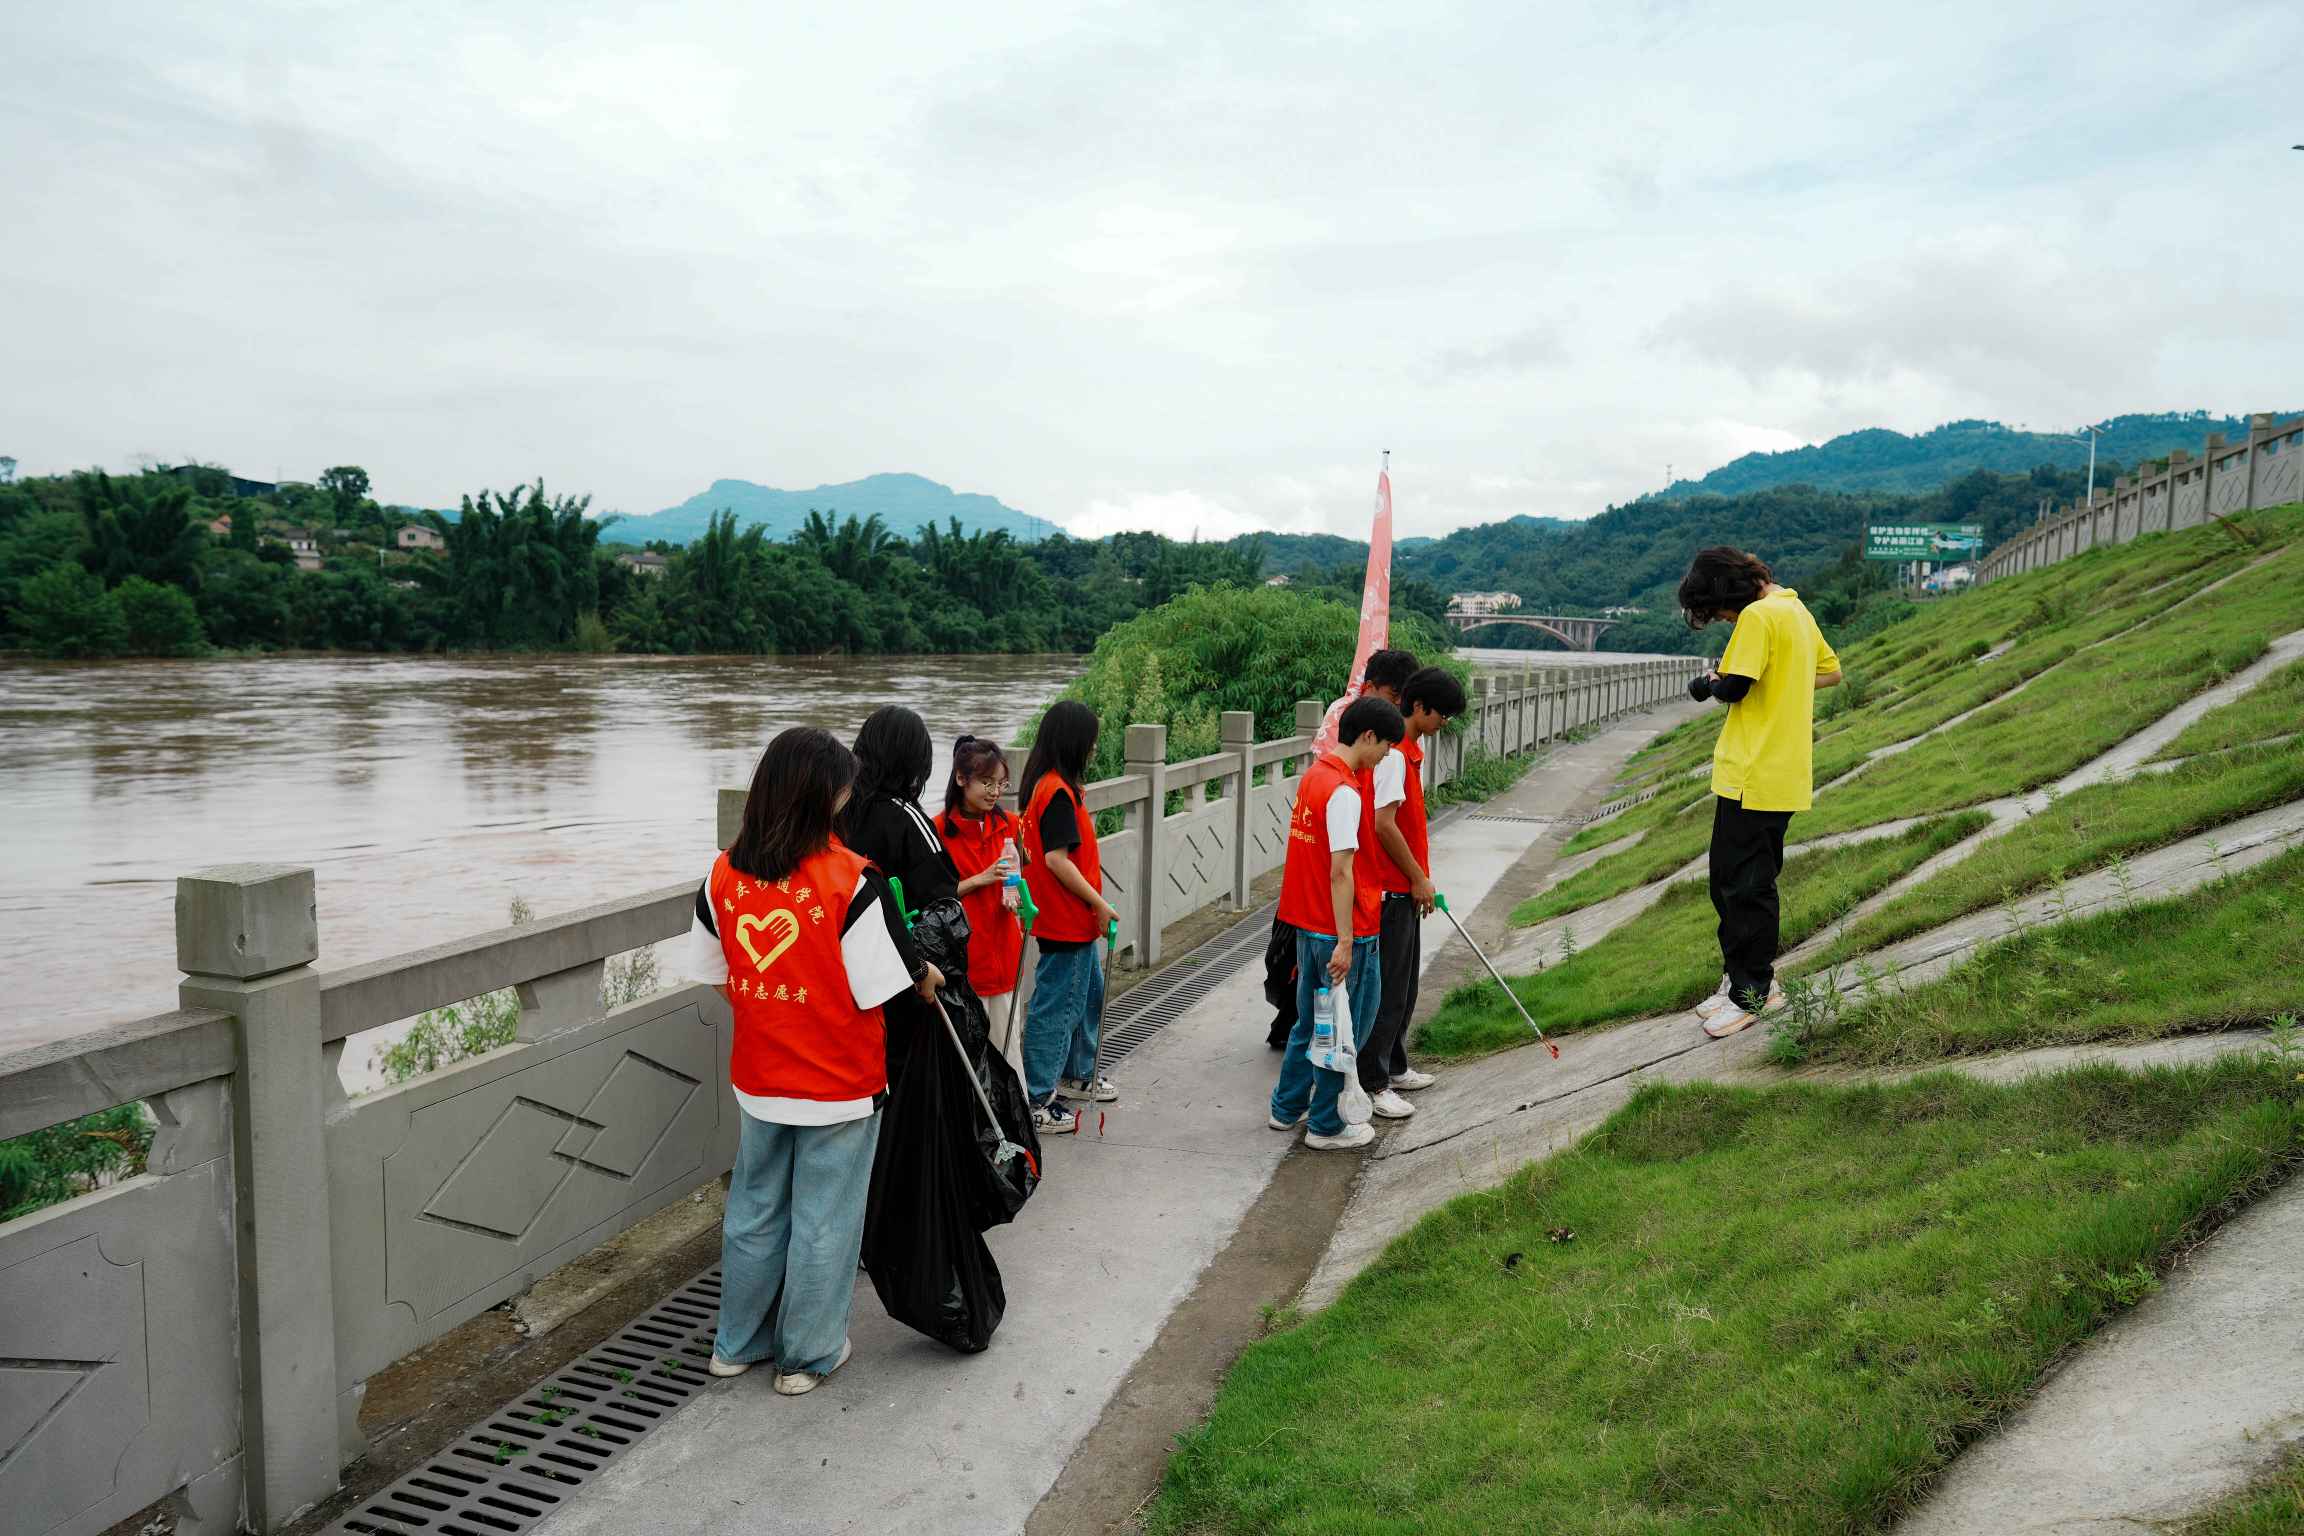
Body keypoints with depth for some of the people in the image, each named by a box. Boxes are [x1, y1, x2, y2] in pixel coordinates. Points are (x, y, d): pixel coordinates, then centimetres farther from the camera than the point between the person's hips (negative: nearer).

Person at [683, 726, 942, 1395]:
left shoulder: (724, 875, -5)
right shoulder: (851, 878, -21)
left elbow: (715, 974, 4)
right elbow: (884, 984, -17)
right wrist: (928, 978, 3)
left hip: (758, 1081, 5)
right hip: (839, 1085, -5)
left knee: (754, 1209, 20)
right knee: (824, 1220, 10)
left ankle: (738, 1342, 35)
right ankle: (809, 1356, 24)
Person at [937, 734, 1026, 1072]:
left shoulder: (1009, 825, 7)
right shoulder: (940, 830, -10)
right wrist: (979, 880, -18)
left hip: (1002, 948, 5)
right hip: (962, 952, -5)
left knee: (1006, 1038, 12)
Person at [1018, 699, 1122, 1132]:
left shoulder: (1043, 784, 9)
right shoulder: (1059, 791, -21)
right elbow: (1057, 859, -24)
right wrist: (1099, 904, -18)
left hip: (1075, 921, 10)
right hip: (1065, 921, -10)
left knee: (1089, 994, 24)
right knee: (1056, 1007, -2)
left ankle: (1079, 1073, 41)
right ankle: (1037, 1101, 6)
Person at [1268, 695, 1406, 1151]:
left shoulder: (1313, 775, 9)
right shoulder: (1345, 792, -20)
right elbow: (1341, 873, -23)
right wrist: (1345, 942, -22)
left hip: (1308, 924, 9)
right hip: (1342, 929, -9)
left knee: (1311, 1019, 21)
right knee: (1344, 1027, 4)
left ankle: (1287, 1107, 31)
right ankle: (1326, 1126, 14)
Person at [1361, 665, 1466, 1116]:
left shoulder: (1412, 749, 12)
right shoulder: (1393, 753, -20)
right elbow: (1384, 825, -25)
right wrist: (1418, 879, -16)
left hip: (1406, 887, 10)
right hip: (1391, 890, -10)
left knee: (1404, 986, 18)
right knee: (1387, 989, -3)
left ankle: (1394, 1067, 30)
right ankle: (1372, 1084, 5)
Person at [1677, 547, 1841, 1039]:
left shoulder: (1758, 616, -16)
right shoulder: (1798, 612, 14)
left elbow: (1733, 688, -21)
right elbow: (1831, 672, 25)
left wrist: (1711, 682, 0)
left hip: (1754, 775, -10)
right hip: (1787, 773, 10)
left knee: (1743, 883, -2)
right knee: (1750, 879, 17)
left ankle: (1750, 993, 5)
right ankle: (1752, 976, 25)